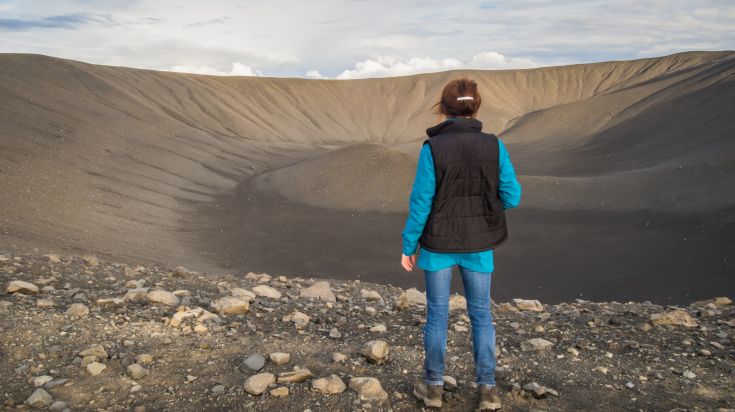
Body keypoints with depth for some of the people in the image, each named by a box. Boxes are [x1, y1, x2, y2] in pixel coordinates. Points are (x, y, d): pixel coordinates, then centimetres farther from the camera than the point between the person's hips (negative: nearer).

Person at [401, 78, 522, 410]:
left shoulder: (432, 148, -14)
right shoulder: (494, 146, -8)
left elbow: (421, 202, -13)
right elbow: (512, 198, -5)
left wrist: (408, 246, -2)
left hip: (438, 244, -2)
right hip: (478, 245, 2)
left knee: (437, 314, 12)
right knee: (481, 314, 16)